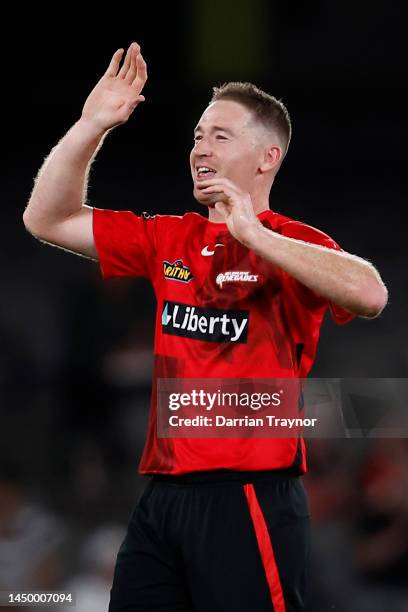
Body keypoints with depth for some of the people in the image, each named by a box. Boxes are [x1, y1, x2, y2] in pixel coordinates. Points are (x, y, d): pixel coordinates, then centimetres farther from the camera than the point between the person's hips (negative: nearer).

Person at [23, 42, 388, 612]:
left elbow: (370, 296, -25)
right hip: (163, 494, 6)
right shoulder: (171, 239, 13)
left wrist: (255, 235, -26)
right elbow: (47, 219, 15)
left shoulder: (294, 245, -5)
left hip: (249, 496, -6)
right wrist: (91, 125, 3)